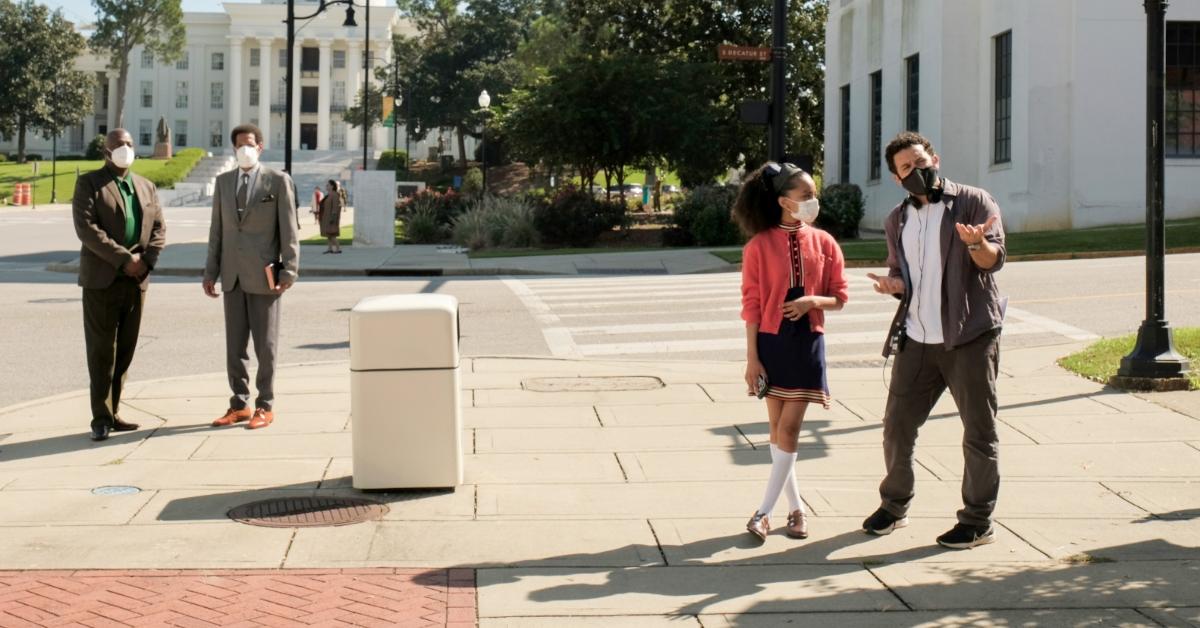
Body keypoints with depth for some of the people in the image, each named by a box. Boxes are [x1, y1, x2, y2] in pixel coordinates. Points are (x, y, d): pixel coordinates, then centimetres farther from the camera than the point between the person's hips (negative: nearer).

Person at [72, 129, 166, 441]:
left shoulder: (146, 187, 17)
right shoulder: (89, 183, 0)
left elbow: (159, 228, 12)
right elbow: (86, 227, -11)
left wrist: (146, 260, -7)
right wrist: (123, 259, -17)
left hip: (136, 281, 5)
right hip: (102, 279, -5)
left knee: (125, 350, 7)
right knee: (101, 351, -4)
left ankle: (113, 413, 13)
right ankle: (101, 419, 0)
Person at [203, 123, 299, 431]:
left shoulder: (278, 181, -1)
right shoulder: (224, 181, 11)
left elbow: (288, 230, -4)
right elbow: (217, 230, 13)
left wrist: (289, 272, -11)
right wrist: (210, 272, 9)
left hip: (263, 276, -4)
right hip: (233, 276, 4)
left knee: (265, 345, 1)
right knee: (235, 345, 8)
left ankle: (265, 406, 9)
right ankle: (239, 404, 16)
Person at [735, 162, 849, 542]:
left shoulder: (823, 243, 2)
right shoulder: (760, 245, -5)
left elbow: (839, 297, 7)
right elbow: (751, 304, -4)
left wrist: (812, 301, -15)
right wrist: (751, 357, -8)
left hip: (808, 342, 1)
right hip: (771, 340, -1)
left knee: (789, 427, -5)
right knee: (777, 427, 6)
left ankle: (765, 511, 0)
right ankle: (795, 506, 19)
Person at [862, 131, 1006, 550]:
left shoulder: (974, 202, -2)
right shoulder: (898, 221, 14)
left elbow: (994, 259, -11)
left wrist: (976, 242, -34)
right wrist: (892, 284, -4)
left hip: (969, 337, -5)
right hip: (917, 340, 5)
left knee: (979, 430, 1)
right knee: (897, 425, 8)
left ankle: (978, 522, 12)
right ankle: (894, 505, 27)